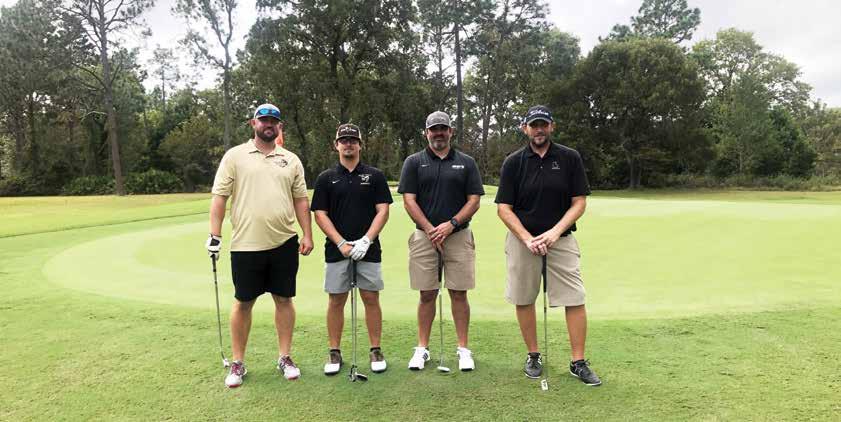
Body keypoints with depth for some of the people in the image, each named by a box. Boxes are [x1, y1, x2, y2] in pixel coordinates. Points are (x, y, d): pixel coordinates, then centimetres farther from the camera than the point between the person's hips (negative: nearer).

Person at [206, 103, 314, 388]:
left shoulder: (291, 160, 10)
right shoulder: (235, 156, 2)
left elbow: (301, 200, 10)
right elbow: (219, 196, -1)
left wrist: (307, 235, 4)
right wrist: (214, 235, -8)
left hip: (284, 243, 2)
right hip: (246, 244, -2)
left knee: (284, 299, 9)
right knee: (243, 302, 6)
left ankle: (285, 357, 22)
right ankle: (238, 363, 20)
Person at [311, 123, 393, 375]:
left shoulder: (375, 176, 4)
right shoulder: (326, 178, 5)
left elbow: (383, 211, -1)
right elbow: (320, 215, 0)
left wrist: (366, 240, -14)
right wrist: (341, 243, -11)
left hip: (368, 249, 0)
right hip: (336, 250, 1)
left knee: (371, 299, 4)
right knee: (336, 301, 6)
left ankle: (376, 351, 16)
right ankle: (335, 352, 18)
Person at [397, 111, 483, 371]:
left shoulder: (466, 163, 7)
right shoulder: (414, 162, 6)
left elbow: (474, 201, 2)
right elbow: (409, 200, -1)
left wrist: (451, 224, -11)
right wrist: (430, 229, -10)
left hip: (458, 236, 0)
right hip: (424, 237, 0)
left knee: (459, 293, 4)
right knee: (427, 294, 6)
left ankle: (463, 349, 15)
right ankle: (422, 348, 17)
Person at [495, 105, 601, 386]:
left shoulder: (570, 158, 0)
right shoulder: (513, 162, -1)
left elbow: (579, 202, -2)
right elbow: (504, 208, -3)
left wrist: (555, 232, -15)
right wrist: (528, 239, -15)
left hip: (560, 239, 0)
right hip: (522, 239, 0)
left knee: (575, 299, -4)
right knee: (524, 299, 6)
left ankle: (579, 362, 8)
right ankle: (533, 356, 23)